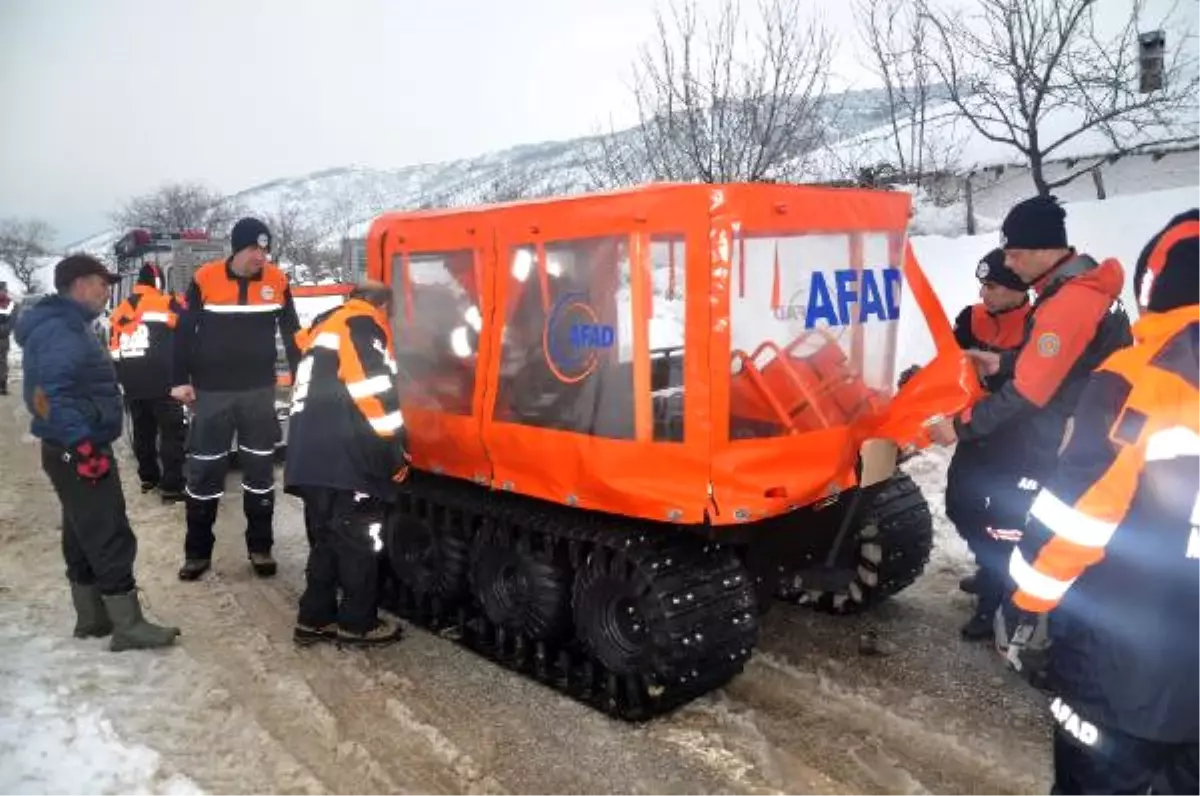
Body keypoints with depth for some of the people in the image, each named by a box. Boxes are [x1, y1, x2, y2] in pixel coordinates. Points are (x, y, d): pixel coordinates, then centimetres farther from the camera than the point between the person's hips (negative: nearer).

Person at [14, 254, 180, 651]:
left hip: (75, 449, 11)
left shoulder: (66, 325, 15)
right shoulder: (58, 333, -19)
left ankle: (91, 617, 26)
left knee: (84, 536, 16)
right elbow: (51, 395, -28)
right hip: (76, 452, -11)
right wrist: (83, 446, -27)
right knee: (110, 538, -6)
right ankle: (128, 626, 0)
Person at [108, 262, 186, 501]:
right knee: (172, 432, -5)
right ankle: (172, 486, -8)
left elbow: (114, 350, 18)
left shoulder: (120, 311, 14)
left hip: (132, 385, 7)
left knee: (143, 432, 18)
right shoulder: (167, 304, -4)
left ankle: (148, 477, 28)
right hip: (162, 383, -7)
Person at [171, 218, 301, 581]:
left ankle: (261, 547, 19)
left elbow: (291, 332, 8)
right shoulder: (205, 279, -7)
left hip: (260, 391, 2)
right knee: (204, 471, 5)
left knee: (260, 469, 8)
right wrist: (181, 380, -3)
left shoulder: (277, 281, -1)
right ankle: (197, 551, 17)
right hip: (212, 392, -2)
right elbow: (184, 331, -1)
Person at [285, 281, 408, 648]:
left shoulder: (322, 328, 24)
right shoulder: (364, 326, -4)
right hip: (345, 462, -9)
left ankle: (315, 619, 24)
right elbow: (375, 395, -14)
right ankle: (358, 624, 13)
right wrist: (396, 456, -7)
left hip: (309, 458, 9)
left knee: (325, 539, 18)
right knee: (360, 543, 3)